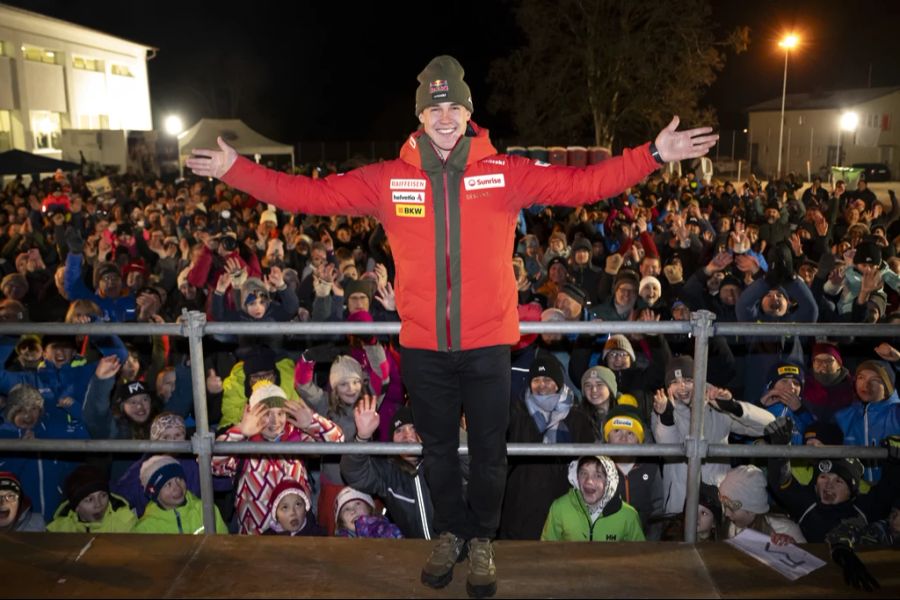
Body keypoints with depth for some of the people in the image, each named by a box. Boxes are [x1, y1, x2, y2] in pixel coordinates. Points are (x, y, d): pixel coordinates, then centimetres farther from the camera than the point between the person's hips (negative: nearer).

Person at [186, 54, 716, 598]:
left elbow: (584, 184, -5)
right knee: (438, 449, 19)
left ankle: (482, 540, 39)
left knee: (489, 451, 14)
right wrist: (235, 169, -3)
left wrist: (653, 155, -13)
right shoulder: (387, 180, -2)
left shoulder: (506, 173, -4)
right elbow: (311, 195, 0)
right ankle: (452, 533, 43)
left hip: (488, 343, -1)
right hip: (423, 347, 1)